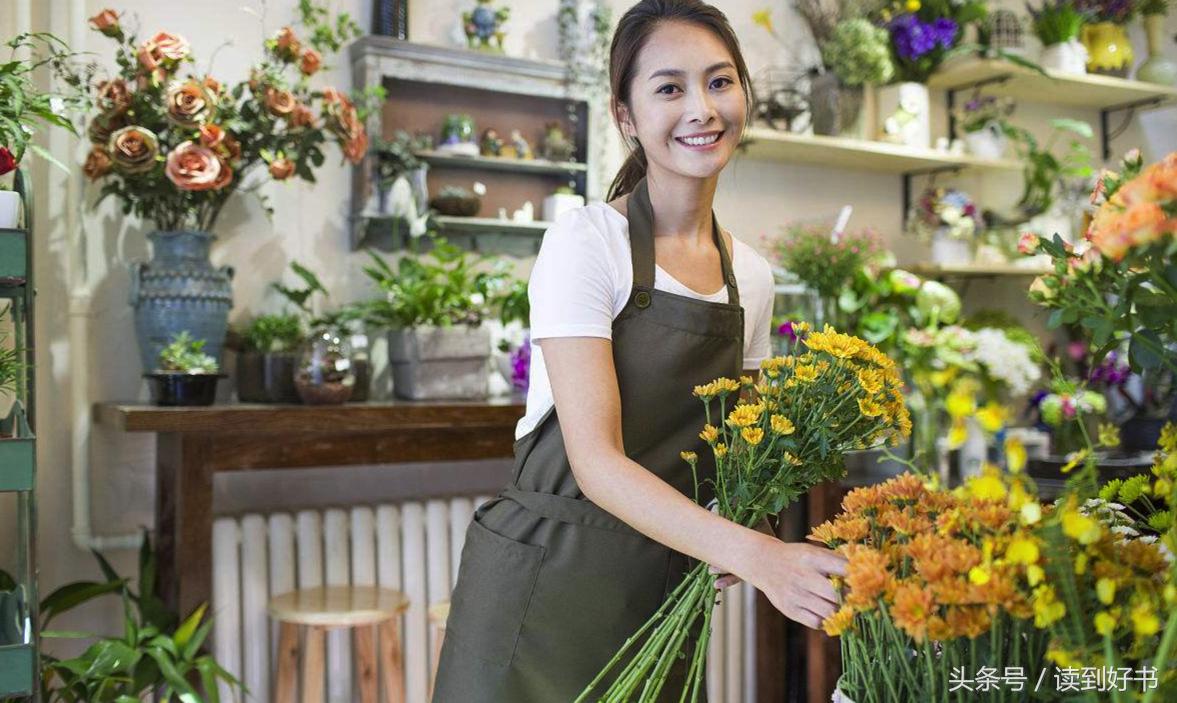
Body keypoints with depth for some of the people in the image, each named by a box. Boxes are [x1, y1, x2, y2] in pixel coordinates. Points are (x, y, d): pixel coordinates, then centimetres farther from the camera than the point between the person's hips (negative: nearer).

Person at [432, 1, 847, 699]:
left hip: (664, 592, 5)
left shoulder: (752, 277, 4)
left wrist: (736, 541, -7)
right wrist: (754, 554, -30)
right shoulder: (585, 241, -13)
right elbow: (596, 459, -21)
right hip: (546, 582, -5)